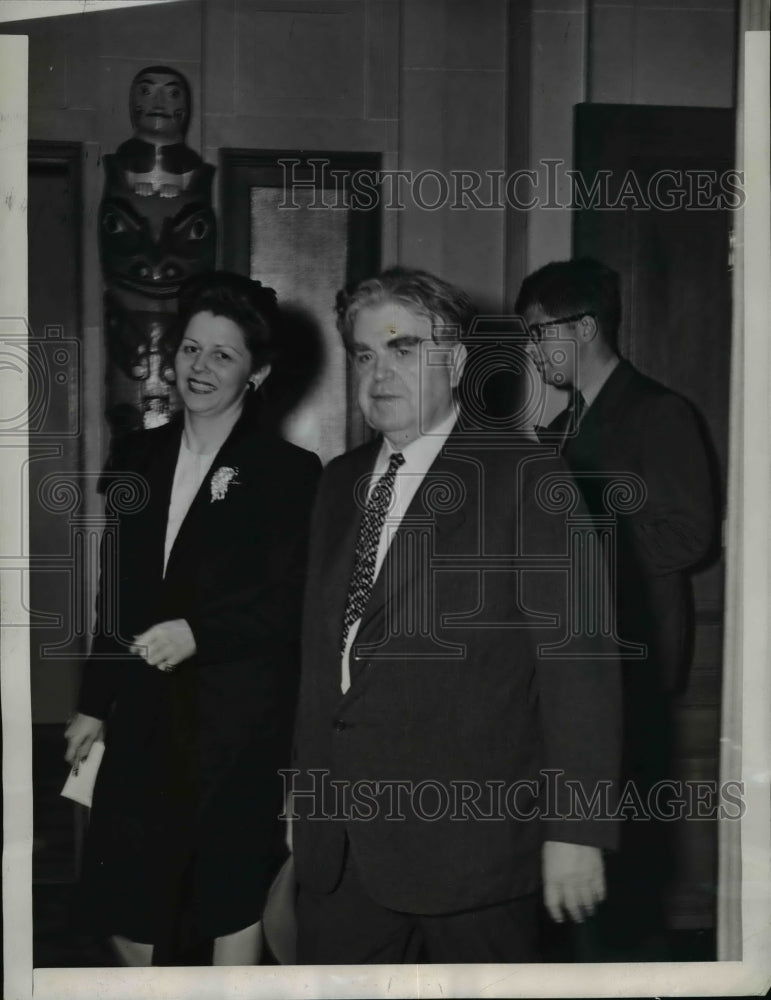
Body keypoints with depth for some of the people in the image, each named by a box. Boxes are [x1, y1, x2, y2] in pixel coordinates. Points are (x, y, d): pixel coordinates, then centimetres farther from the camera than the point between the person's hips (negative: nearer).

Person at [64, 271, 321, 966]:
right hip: (145, 714, 5)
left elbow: (290, 602, -9)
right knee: (123, 904, 10)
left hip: (238, 724, -5)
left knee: (232, 903, 8)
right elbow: (118, 591, 13)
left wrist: (199, 631, -21)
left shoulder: (291, 473, -7)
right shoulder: (138, 459, 8)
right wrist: (95, 702, 15)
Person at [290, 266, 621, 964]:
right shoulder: (341, 483, 14)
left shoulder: (523, 477, -6)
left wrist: (576, 828, -15)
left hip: (470, 848, -5)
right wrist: (305, 792, 14)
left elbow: (577, 655, -11)